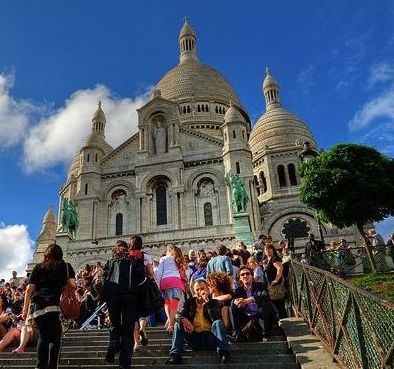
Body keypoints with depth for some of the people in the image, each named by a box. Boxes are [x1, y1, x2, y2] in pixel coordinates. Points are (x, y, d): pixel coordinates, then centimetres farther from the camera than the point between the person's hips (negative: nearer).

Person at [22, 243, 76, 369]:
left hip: (36, 306, 4)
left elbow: (29, 289, 11)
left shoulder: (39, 267, 17)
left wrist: (25, 309, 14)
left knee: (43, 336, 19)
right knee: (55, 337, 6)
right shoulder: (65, 266, 10)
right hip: (52, 305, -3)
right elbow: (73, 285, -2)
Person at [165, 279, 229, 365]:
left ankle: (223, 353, -40)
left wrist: (207, 301, -19)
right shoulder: (189, 302, 12)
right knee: (178, 324, -17)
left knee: (218, 322, -27)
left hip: (210, 339, -2)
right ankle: (175, 356, -28)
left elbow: (216, 318, -14)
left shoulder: (214, 303, 5)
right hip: (194, 339, 2)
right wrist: (183, 320, -28)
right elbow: (179, 315, -4)